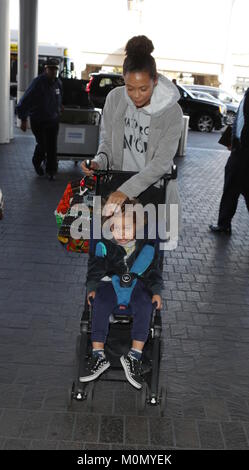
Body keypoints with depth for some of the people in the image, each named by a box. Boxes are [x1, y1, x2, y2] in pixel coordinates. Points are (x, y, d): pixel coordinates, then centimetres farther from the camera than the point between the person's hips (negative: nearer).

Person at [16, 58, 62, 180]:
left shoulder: (58, 83, 3)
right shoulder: (38, 82, -16)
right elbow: (25, 101, -16)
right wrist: (23, 120, -17)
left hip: (53, 120, 5)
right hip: (38, 121, -5)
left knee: (52, 146, 3)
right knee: (42, 145, -5)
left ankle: (51, 171, 13)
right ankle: (37, 163, 25)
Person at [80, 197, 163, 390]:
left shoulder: (146, 248, 3)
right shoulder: (104, 246, 2)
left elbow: (154, 272, 9)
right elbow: (95, 270, 3)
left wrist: (156, 291, -4)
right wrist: (92, 288, -11)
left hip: (136, 285, 0)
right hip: (110, 283, 0)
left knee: (145, 306, -30)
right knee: (100, 304, -29)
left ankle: (134, 356, -30)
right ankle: (99, 355, -26)